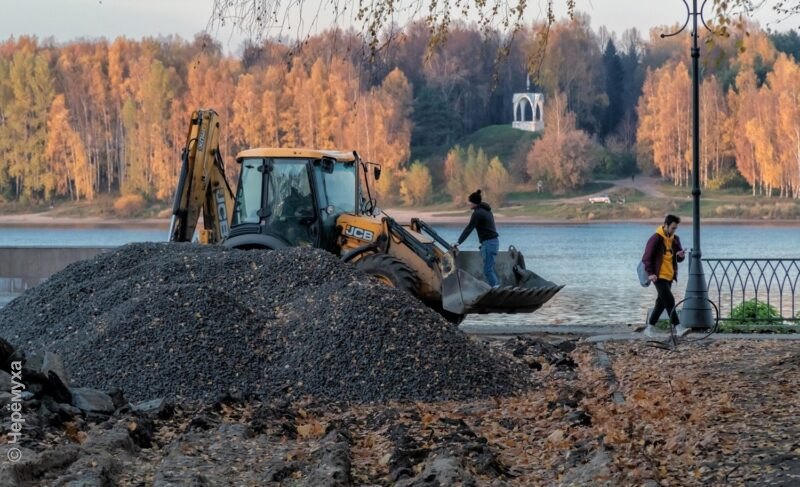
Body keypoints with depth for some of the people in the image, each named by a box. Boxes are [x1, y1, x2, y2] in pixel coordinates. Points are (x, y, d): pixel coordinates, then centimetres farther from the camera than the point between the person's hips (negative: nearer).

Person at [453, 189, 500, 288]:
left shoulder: (477, 213, -12)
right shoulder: (486, 211, 17)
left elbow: (469, 229, -15)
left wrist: (459, 242, -13)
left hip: (488, 243, -10)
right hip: (494, 241, 10)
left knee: (488, 269, -10)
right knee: (490, 269, 12)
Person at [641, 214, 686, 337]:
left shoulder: (675, 239, 10)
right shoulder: (656, 239, -12)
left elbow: (678, 258, 17)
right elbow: (647, 257, -11)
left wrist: (681, 255, -7)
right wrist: (650, 273, -19)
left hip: (669, 276, 8)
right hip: (659, 276, -8)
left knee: (661, 302, 10)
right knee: (669, 301, -13)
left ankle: (650, 327, 19)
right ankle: (677, 326, -14)